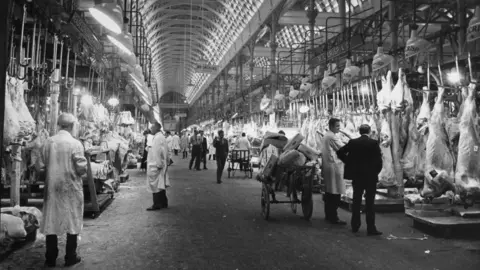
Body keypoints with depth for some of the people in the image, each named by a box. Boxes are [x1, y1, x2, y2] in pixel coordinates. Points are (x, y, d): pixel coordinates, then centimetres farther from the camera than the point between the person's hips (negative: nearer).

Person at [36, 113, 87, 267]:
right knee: (72, 220, 9)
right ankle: (70, 257, 15)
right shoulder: (75, 144, -13)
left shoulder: (48, 142, -2)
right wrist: (82, 173, 7)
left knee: (51, 221, 11)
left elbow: (40, 166, 1)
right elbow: (81, 168, -15)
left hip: (52, 187, 4)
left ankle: (50, 259, 19)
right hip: (71, 188, -3)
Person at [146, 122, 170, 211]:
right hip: (162, 164, 10)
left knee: (155, 184, -5)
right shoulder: (161, 137, 15)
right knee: (161, 184, 14)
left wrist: (158, 164, -23)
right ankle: (163, 203, 21)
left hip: (156, 165, -10)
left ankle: (157, 204, -2)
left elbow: (157, 152, -21)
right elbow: (166, 151, 19)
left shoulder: (157, 138, -17)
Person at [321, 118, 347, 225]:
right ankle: (333, 217, -4)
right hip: (334, 166, -10)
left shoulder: (326, 135, 16)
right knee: (335, 193, -6)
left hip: (327, 166, 10)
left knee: (329, 191, 14)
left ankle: (328, 215, 22)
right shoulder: (332, 137, -14)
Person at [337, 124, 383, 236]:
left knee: (356, 201, 12)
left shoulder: (352, 142, -1)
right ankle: (371, 228, 3)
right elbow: (378, 160, -10)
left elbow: (340, 152, -2)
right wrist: (376, 172, 5)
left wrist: (349, 163, 8)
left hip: (356, 176, 3)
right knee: (369, 203, 1)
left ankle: (355, 226, 18)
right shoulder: (374, 143, -8)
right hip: (371, 176, -3)